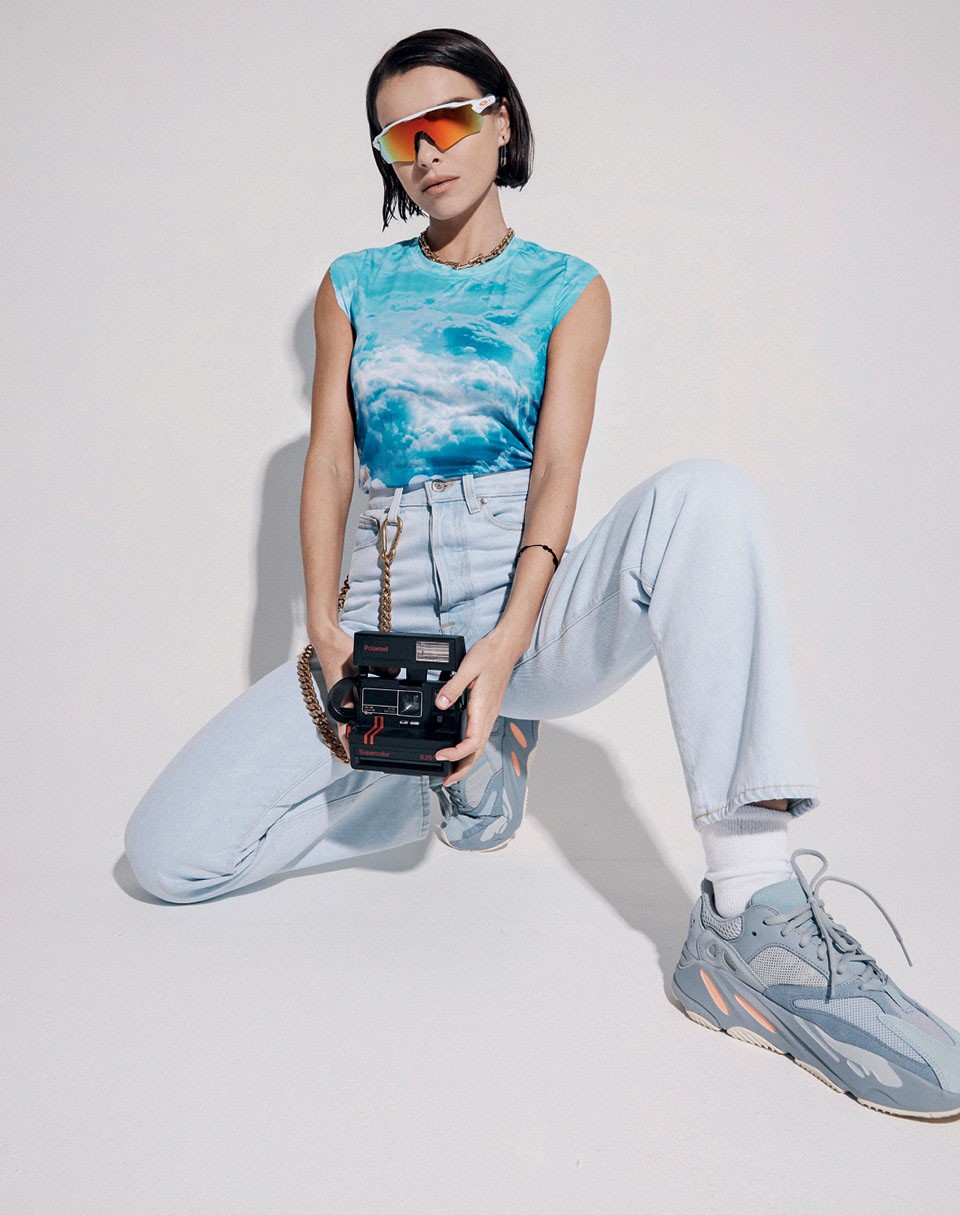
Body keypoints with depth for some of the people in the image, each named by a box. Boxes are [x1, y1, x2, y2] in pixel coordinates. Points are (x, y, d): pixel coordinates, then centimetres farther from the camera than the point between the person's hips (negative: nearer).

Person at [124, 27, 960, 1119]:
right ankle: (460, 763, 5)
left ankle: (751, 916, -37)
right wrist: (324, 627, -11)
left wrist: (508, 640, -22)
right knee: (167, 854, -15)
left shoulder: (568, 289, 9)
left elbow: (557, 472, -4)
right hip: (388, 616, 2)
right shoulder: (355, 283, 14)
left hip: (528, 607, -1)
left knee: (708, 496, -33)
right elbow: (327, 461, 6)